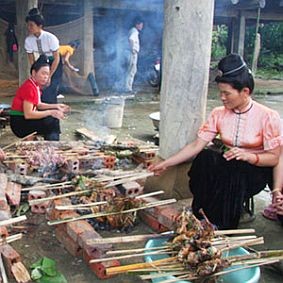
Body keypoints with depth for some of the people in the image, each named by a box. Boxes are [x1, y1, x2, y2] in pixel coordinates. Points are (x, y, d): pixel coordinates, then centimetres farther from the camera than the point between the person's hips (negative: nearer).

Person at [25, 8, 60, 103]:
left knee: (49, 93, -16)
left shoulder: (51, 38, -27)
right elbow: (32, 61, -6)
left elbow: (56, 59, -19)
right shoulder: (28, 40, -15)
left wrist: (49, 77, -19)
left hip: (54, 66, -4)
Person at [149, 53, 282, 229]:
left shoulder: (268, 117, -13)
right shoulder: (219, 114, -1)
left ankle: (222, 228, -17)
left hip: (257, 170, -3)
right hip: (229, 167, 4)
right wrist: (166, 164, -9)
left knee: (233, 173, -36)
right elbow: (196, 145, -4)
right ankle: (201, 216, -15)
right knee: (204, 158, -26)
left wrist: (248, 156, -29)